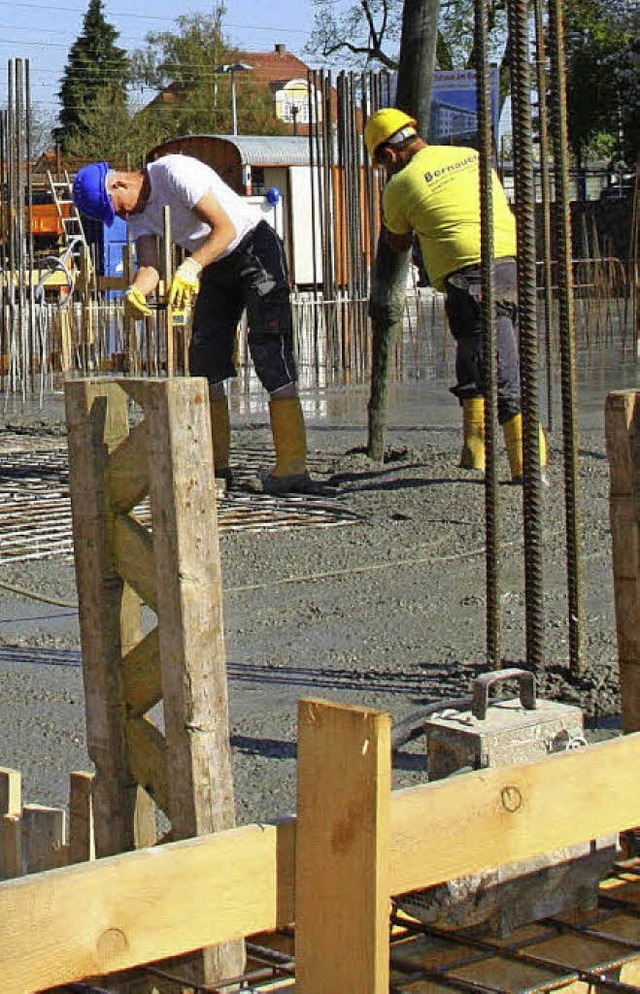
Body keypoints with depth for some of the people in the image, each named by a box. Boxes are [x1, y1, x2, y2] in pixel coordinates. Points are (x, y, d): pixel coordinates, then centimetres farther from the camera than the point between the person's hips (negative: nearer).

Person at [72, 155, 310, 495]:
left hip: (256, 249, -9)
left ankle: (292, 467, -19)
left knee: (269, 355, -16)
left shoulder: (173, 172, -23)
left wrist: (192, 266, -40)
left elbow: (226, 228, -28)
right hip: (215, 267, 9)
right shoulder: (137, 211, 1)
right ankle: (216, 464, 8)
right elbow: (149, 266, -9)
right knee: (203, 358, 3)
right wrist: (135, 292, -32)